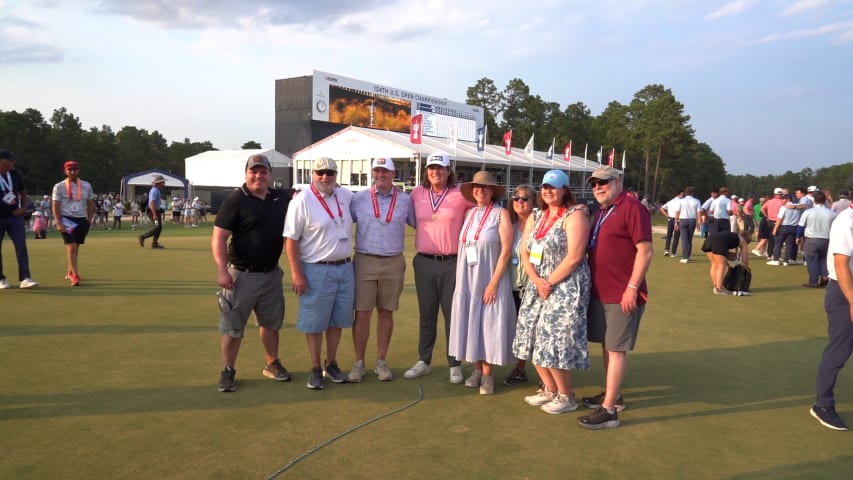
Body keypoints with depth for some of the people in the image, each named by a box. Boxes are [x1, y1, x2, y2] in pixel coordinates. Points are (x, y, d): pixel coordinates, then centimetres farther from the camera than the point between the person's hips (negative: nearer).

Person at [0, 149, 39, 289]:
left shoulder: (15, 174, 6)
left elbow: (23, 194, 16)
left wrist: (23, 208, 0)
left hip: (15, 216, 3)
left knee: (21, 246, -7)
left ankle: (25, 278, -8)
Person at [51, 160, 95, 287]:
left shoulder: (86, 186, 8)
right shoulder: (59, 186, -1)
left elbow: (90, 204, 13)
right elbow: (55, 206, -4)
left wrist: (89, 220, 6)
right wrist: (58, 223, -12)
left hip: (82, 220, 4)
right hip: (66, 219, -3)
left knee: (76, 248, 11)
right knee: (71, 247, -11)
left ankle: (70, 272, 27)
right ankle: (75, 276, -12)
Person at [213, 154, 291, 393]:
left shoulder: (281, 198, 5)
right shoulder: (235, 200, -11)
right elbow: (219, 237, -14)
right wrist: (222, 270, -22)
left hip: (272, 273, 5)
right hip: (242, 274, -5)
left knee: (271, 322, 18)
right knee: (233, 327, 4)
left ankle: (272, 364, 35)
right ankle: (228, 371, 20)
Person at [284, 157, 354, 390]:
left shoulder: (347, 196, 5)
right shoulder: (302, 202, -10)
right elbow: (291, 239, -10)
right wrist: (296, 273, -14)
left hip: (345, 268, 5)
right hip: (316, 270, -5)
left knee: (337, 320, 14)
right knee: (314, 323, 4)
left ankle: (331, 364, 30)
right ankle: (315, 369, 19)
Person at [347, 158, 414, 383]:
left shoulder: (405, 200, 5)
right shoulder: (358, 199, 3)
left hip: (393, 263, 1)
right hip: (364, 261, -1)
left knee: (386, 313, 10)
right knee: (362, 313, 0)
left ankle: (381, 362, 22)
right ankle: (359, 363, 14)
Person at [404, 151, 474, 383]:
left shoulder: (460, 194, -5)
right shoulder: (417, 194, 5)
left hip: (452, 263, -3)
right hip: (424, 262, 3)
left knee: (452, 314, 4)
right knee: (426, 314, 13)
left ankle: (455, 365, 16)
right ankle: (423, 361, 24)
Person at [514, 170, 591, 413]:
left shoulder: (574, 216, -9)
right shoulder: (535, 217, 13)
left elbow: (574, 257, -17)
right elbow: (524, 252, 7)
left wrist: (549, 282, -15)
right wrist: (537, 281, -9)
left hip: (565, 288, -7)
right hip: (536, 287, 7)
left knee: (554, 342, -7)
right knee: (535, 340, 10)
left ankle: (566, 396, 13)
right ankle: (549, 389, 28)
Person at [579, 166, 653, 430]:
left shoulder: (632, 209, -12)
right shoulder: (601, 213, 15)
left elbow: (645, 250, -18)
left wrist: (632, 287, -20)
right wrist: (592, 284, 17)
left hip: (622, 295, -9)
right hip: (600, 292, 9)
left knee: (616, 349, -4)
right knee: (607, 345, 16)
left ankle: (609, 410, 1)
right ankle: (613, 395, 30)